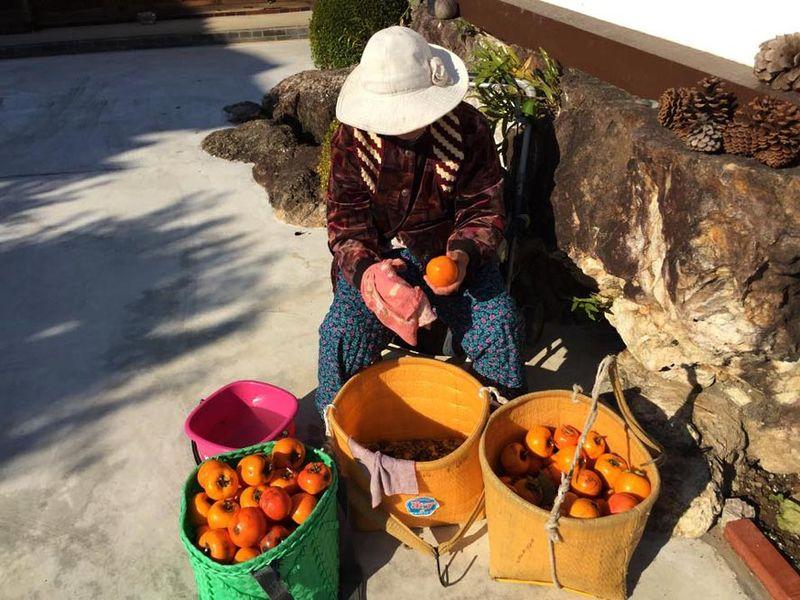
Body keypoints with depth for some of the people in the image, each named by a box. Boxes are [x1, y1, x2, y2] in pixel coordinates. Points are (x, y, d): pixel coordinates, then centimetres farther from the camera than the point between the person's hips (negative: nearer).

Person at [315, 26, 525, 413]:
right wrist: (364, 268, -28)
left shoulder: (469, 129, -11)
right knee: (343, 334, -21)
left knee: (499, 325, -20)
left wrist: (462, 256, -26)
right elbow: (345, 216, -7)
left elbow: (484, 210, -4)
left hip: (450, 251, 0)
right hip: (377, 253, 0)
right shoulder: (353, 134, -10)